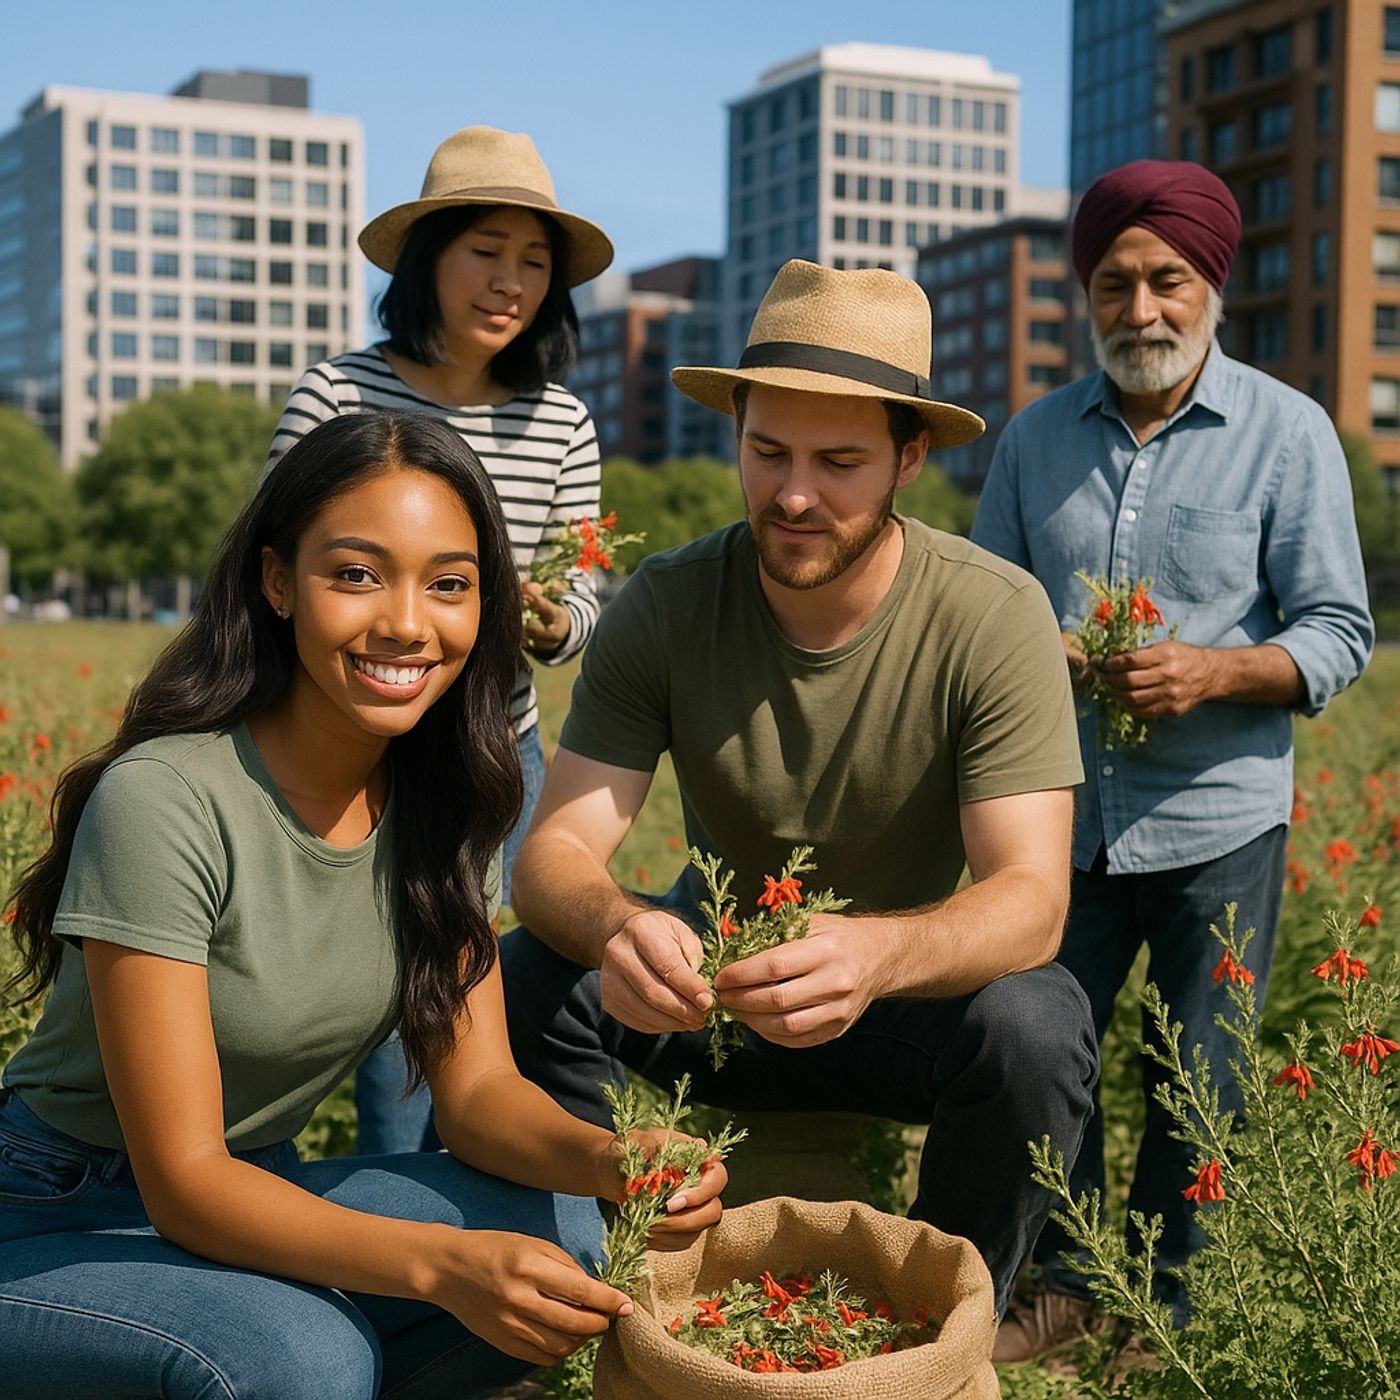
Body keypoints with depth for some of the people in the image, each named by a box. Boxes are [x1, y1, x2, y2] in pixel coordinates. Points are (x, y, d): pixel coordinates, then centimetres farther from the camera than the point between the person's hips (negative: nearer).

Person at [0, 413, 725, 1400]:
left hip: (257, 1191, 6)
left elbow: (476, 1086, -5)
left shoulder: (445, 798, -4)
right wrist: (440, 1263, -39)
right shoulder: (163, 803, -25)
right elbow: (184, 1181, -25)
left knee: (561, 1232, -17)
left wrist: (605, 1159, -27)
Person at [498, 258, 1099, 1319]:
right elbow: (557, 850, -21)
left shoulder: (995, 617, -20)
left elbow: (1032, 896, -27)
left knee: (1035, 1024, -33)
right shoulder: (665, 607, -15)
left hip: (915, 992, -1)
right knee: (530, 981, -25)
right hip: (715, 972, 2)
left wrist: (876, 953, -51)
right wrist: (616, 928, -47)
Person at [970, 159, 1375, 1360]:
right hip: (1062, 820, 3)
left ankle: (1162, 1312, 26)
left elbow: (1337, 634, -4)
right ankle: (1065, 1286, 28)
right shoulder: (1035, 439, 7)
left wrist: (1215, 672, -21)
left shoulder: (1287, 432, -2)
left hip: (1215, 824, -3)